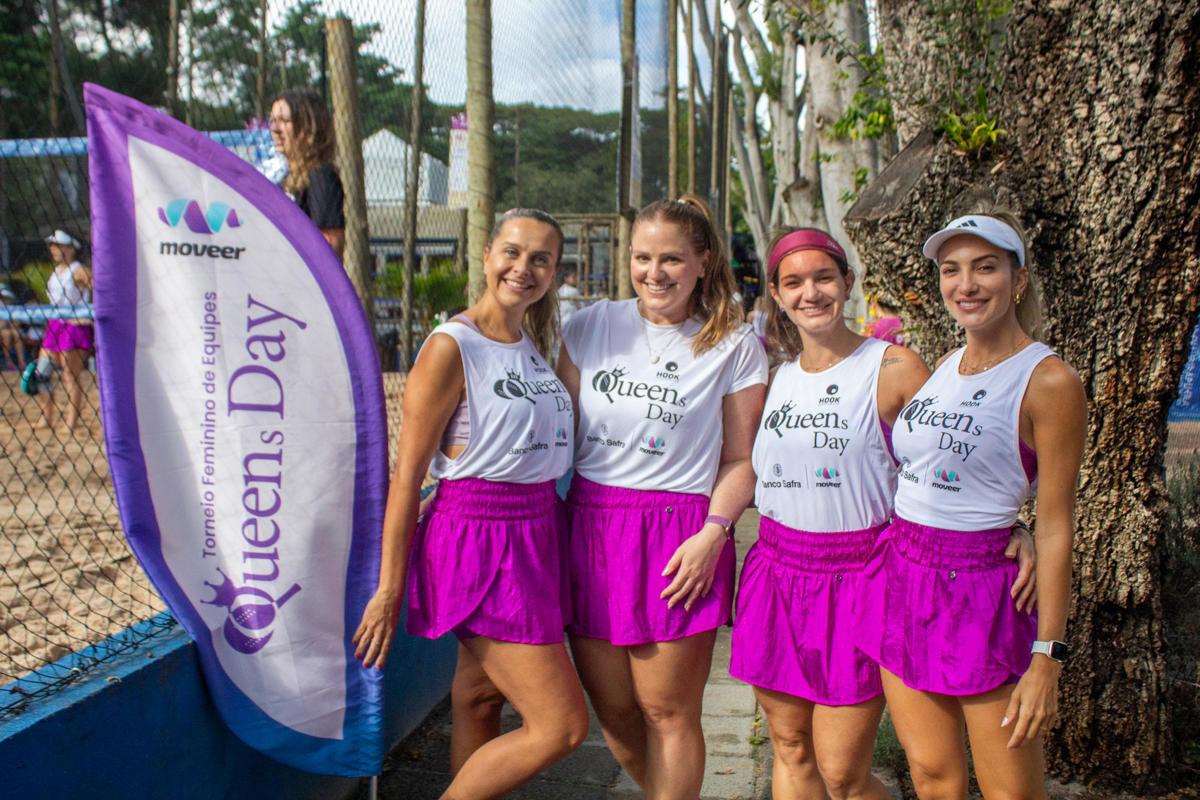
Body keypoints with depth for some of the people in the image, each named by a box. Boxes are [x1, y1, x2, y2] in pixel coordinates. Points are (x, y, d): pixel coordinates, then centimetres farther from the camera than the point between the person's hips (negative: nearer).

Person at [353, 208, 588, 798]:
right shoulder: (451, 347, -12)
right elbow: (407, 474, -12)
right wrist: (389, 589, -11)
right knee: (562, 726, -5)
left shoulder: (532, 346, 12)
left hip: (535, 534, 7)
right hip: (476, 536, -7)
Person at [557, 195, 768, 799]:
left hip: (681, 539, -3)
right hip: (591, 528, 4)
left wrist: (713, 533, -12)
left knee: (666, 712, 3)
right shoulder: (592, 327, 8)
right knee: (612, 710, 13)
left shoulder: (735, 348, 1)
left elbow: (740, 459, 1)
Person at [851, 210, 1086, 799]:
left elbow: (1054, 528, -12)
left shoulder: (1049, 382, -11)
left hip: (979, 593, -6)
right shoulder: (943, 369, 11)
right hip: (901, 580, 6)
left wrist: (1047, 659, -13)